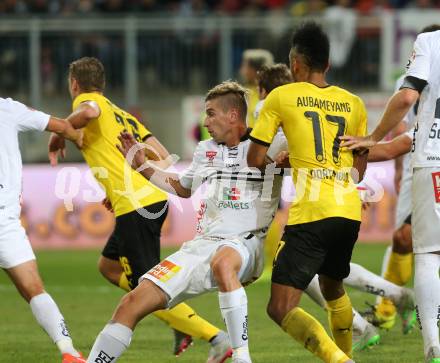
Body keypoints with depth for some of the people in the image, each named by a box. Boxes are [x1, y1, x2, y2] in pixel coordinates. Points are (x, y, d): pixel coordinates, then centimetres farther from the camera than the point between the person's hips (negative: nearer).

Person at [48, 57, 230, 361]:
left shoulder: (86, 99, 3)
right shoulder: (124, 116, 26)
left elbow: (90, 112, -25)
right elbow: (163, 158, 21)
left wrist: (58, 135, -7)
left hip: (135, 207, -9)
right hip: (155, 198, 9)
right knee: (110, 267, 24)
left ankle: (215, 337, -13)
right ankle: (182, 324, 14)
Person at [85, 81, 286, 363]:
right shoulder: (205, 151, 21)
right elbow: (182, 187, 38)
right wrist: (142, 165, 33)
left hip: (246, 244, -6)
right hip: (202, 244, 6)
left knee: (222, 262, -44)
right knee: (133, 303, -6)